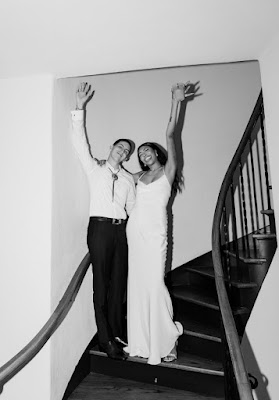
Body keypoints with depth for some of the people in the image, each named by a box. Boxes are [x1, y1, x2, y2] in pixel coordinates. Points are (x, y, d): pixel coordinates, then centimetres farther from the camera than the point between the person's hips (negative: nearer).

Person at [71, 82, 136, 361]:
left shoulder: (128, 179, 16)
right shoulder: (95, 169, 8)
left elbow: (133, 208, 15)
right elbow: (80, 143, -2)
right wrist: (80, 109, -8)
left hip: (121, 230, 4)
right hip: (100, 226, -3)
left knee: (119, 283, 9)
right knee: (102, 284, -1)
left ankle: (117, 333, 25)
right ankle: (106, 340, 10)